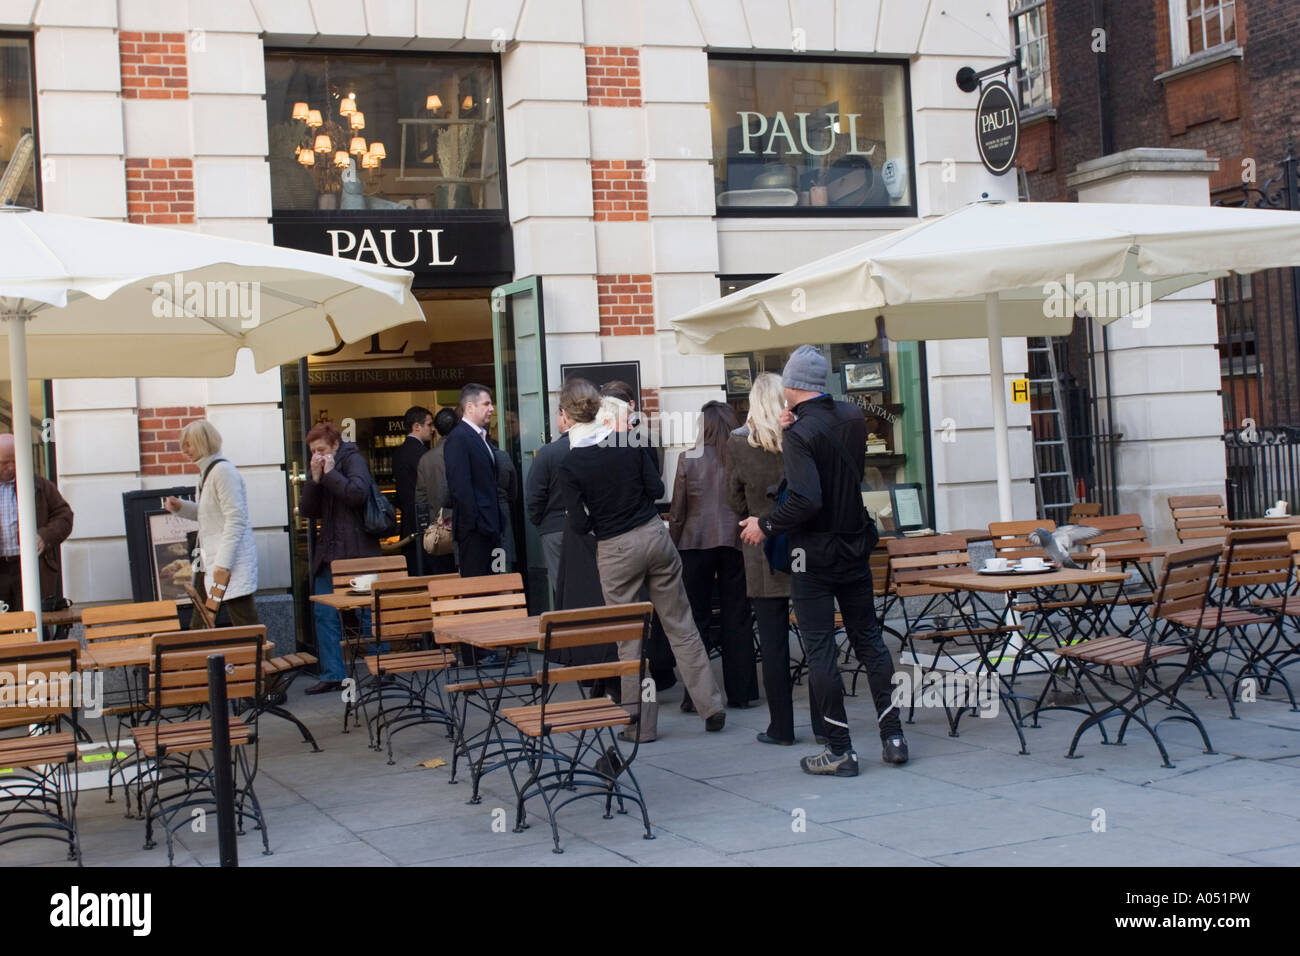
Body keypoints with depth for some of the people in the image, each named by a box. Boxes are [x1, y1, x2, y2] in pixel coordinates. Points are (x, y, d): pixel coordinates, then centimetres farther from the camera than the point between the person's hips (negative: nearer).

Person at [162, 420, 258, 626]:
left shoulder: (223, 471, -14)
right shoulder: (206, 471, 16)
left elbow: (236, 520, -19)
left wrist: (223, 565, -21)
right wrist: (180, 507, 9)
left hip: (232, 560, -10)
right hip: (209, 561, 10)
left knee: (244, 624, -8)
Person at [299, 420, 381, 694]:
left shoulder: (352, 460, -2)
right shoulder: (321, 469, 18)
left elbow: (357, 492, -21)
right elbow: (307, 510, 9)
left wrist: (330, 473, -12)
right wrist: (315, 478, -2)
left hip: (357, 551, -7)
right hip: (329, 553, 7)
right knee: (324, 614, 3)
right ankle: (332, 675, 7)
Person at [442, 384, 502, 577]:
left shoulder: (482, 437, 19)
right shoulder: (458, 438, -11)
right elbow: (460, 486, -17)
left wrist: (496, 523, 17)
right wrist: (475, 523, -19)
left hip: (489, 527, 9)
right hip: (474, 528, -9)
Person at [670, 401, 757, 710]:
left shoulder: (688, 460, -3)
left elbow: (677, 512, 0)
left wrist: (672, 546, 10)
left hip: (696, 544, -1)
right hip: (735, 544, 1)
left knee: (695, 618, 5)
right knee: (737, 618, 7)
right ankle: (741, 692, 10)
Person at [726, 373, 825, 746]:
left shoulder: (739, 442, -7)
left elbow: (736, 502, 1)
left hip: (765, 552, -1)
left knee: (773, 642, 4)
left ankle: (781, 728, 8)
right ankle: (824, 722, 12)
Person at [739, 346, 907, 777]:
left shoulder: (799, 434, -19)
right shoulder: (853, 418, 2)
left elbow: (806, 499, -27)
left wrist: (766, 525, -13)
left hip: (814, 555, -6)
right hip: (856, 546, 6)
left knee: (820, 648, 1)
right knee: (869, 638, 14)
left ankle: (840, 749, 3)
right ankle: (892, 735, 15)